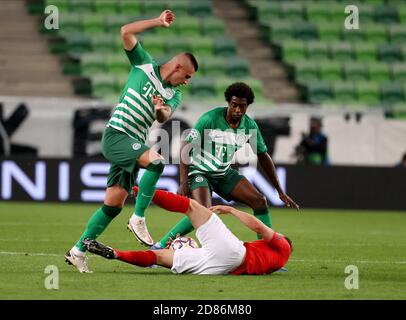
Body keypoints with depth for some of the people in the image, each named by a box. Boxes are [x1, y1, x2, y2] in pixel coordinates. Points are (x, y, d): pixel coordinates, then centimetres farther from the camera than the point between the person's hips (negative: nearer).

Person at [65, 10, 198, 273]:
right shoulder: (144, 66, 3)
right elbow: (126, 32, -3)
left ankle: (78, 251, 11)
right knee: (157, 160, -29)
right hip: (116, 135, -6)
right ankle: (138, 219, -23)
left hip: (134, 143, 6)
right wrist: (158, 23, -6)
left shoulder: (174, 95, 14)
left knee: (114, 203, 2)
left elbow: (163, 118, -5)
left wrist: (161, 110, -27)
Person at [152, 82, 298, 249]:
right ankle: (160, 245, -20)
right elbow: (186, 147, -19)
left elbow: (264, 157, 6)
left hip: (224, 173, 6)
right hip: (200, 171, -6)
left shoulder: (250, 126, -6)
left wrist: (280, 191, 6)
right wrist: (184, 183, -26)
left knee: (260, 201, -7)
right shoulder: (210, 119, -22)